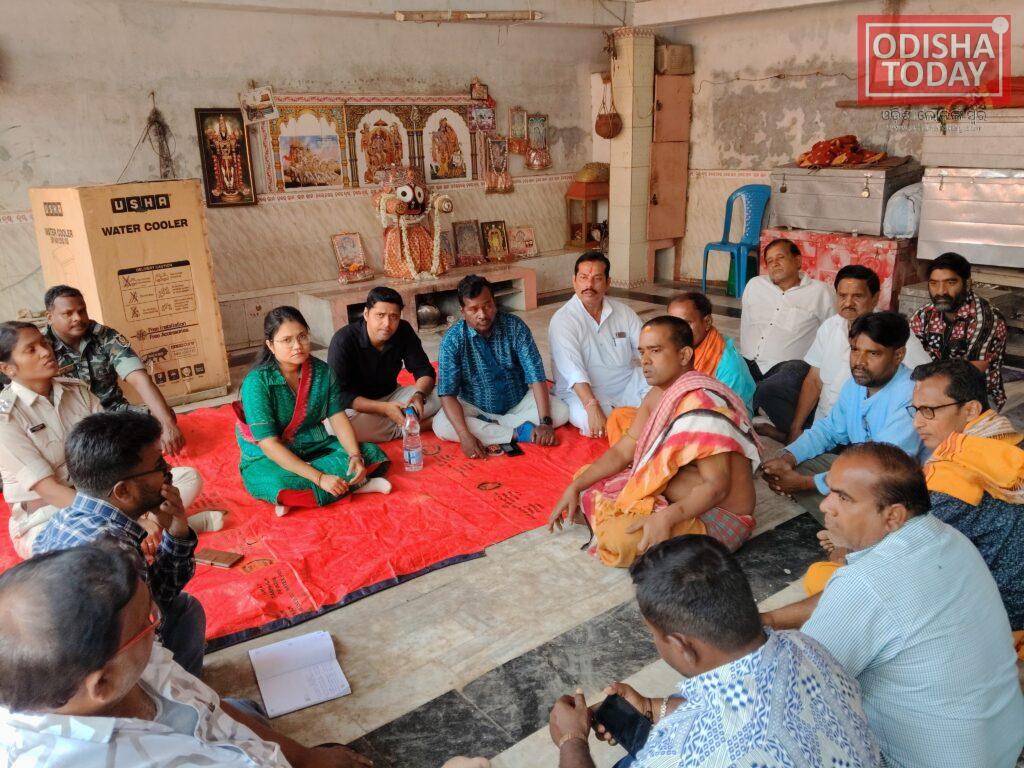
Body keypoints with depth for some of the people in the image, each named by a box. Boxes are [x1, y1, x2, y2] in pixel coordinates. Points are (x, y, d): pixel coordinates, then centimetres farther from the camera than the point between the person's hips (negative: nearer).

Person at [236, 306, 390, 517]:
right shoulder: (257, 382, -21)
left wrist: (355, 455, -25)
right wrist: (319, 478, -32)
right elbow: (269, 444, -25)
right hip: (268, 458, -5)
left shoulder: (322, 370, -5)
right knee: (280, 485, -38)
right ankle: (355, 485, -18)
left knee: (371, 454, -12)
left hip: (314, 447, 5)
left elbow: (338, 417, -5)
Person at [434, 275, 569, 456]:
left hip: (519, 403, 2)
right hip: (475, 408, -1)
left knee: (561, 411, -20)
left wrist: (545, 422, -29)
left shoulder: (515, 327, -15)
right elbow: (447, 393, -23)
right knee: (441, 425, -29)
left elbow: (536, 376, -18)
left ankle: (484, 427, -17)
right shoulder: (452, 340, -18)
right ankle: (520, 433, -25)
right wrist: (465, 436, -37)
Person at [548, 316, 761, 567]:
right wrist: (575, 488, -1)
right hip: (671, 494, 9)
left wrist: (665, 518, -40)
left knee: (622, 538, -32)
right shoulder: (658, 395, 2)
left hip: (719, 517, -9)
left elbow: (716, 486, -28)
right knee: (586, 478, 10)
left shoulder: (700, 404, -26)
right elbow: (622, 452, 8)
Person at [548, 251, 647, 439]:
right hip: (581, 393, -4)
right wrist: (593, 407, -39)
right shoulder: (562, 320, -13)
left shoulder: (624, 312, 4)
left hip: (626, 386, 4)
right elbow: (573, 370, -26)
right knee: (592, 424, -34)